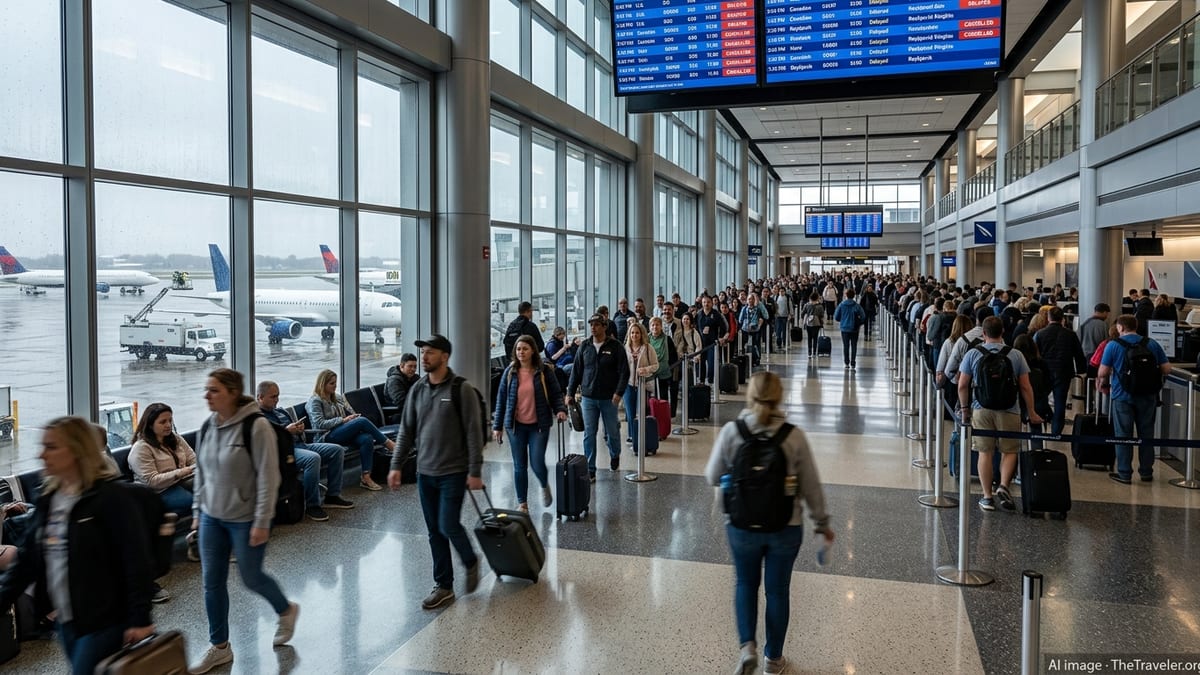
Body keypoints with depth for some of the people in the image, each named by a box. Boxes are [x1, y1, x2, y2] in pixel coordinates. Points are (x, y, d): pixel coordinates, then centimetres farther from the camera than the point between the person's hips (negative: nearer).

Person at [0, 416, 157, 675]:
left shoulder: (111, 497, -17)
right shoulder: (49, 497, 7)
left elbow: (136, 561, -19)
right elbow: (28, 557, 13)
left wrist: (140, 618, -21)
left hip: (103, 620, -8)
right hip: (65, 619, 8)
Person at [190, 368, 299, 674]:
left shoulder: (256, 426, -19)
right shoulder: (207, 427, 3)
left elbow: (268, 477, -19)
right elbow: (201, 472, 15)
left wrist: (262, 522, -19)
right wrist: (198, 511, 15)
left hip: (245, 519, -6)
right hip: (212, 517, 6)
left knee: (251, 577, 7)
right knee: (212, 582, 9)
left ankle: (286, 611, 36)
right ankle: (219, 647, 25)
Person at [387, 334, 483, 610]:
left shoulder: (461, 389, -11)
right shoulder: (418, 389, 7)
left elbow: (473, 432, -12)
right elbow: (406, 430, 11)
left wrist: (475, 471, -14)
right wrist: (396, 465, 6)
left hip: (453, 472, -5)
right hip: (424, 473, 6)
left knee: (448, 526, -7)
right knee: (434, 532, 10)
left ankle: (470, 562, 23)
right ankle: (444, 586, 21)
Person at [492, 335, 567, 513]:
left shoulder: (544, 371, -3)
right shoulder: (510, 372, 3)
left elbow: (556, 394, 3)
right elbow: (501, 399, 7)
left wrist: (560, 410, -16)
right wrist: (497, 425, 6)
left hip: (539, 425, -2)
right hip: (516, 425, 2)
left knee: (537, 463, -6)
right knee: (519, 466, 7)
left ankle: (545, 486, 29)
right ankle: (522, 503, 21)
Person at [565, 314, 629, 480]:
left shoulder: (615, 346, -4)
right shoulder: (584, 347, 5)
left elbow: (624, 371, -6)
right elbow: (576, 371, 10)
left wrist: (618, 392, -17)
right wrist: (570, 393, 5)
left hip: (609, 398, -2)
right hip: (588, 397, 2)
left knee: (612, 432, 12)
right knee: (589, 435, 1)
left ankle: (615, 456, 40)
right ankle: (590, 470, 8)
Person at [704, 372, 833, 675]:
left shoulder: (731, 431, -14)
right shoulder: (794, 436, -13)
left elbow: (713, 477, -5)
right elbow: (811, 487, -5)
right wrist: (823, 523, 9)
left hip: (741, 526, 0)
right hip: (785, 528, 0)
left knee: (745, 584, 23)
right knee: (777, 590, 17)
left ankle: (747, 646, 9)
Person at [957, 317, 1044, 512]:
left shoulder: (972, 354, -2)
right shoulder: (1015, 355, -1)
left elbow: (962, 386, -1)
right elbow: (1025, 388, 0)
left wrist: (964, 408, 12)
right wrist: (1032, 413, 10)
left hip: (981, 410, 1)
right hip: (1009, 411, 0)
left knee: (985, 452, 7)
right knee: (1009, 451, 13)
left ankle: (987, 497, 11)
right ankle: (1004, 486, -5)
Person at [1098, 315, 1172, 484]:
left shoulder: (1113, 345, -7)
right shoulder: (1153, 344, 3)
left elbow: (1103, 372, -8)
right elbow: (1166, 369, 3)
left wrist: (1104, 382, 12)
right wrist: (1151, 374, 20)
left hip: (1123, 396, -3)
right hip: (1148, 396, 3)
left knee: (1123, 435, 4)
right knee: (1146, 434, 14)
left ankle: (1124, 474, 6)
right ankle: (1146, 472, 21)